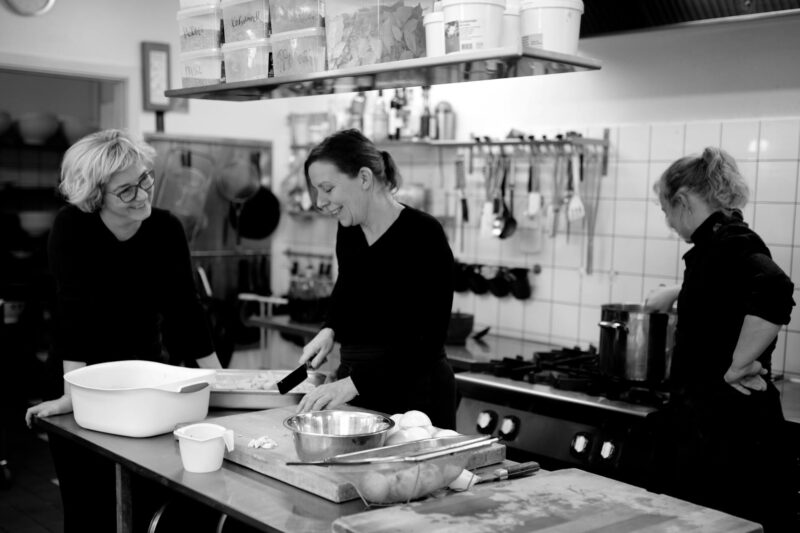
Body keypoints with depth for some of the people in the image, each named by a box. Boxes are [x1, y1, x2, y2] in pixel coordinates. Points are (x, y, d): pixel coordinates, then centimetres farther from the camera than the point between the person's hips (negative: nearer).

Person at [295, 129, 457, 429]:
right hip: (354, 391, 6)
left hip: (414, 394, -6)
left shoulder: (423, 235, -18)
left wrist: (353, 383, -29)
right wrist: (329, 330, 4)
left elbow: (428, 340, -22)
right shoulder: (348, 231, 2)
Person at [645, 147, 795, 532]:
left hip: (725, 431, -9)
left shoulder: (726, 243, -16)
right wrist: (677, 293, 49)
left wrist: (737, 365, -27)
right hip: (712, 425, 9)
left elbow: (774, 288, -36)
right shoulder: (725, 242, 14)